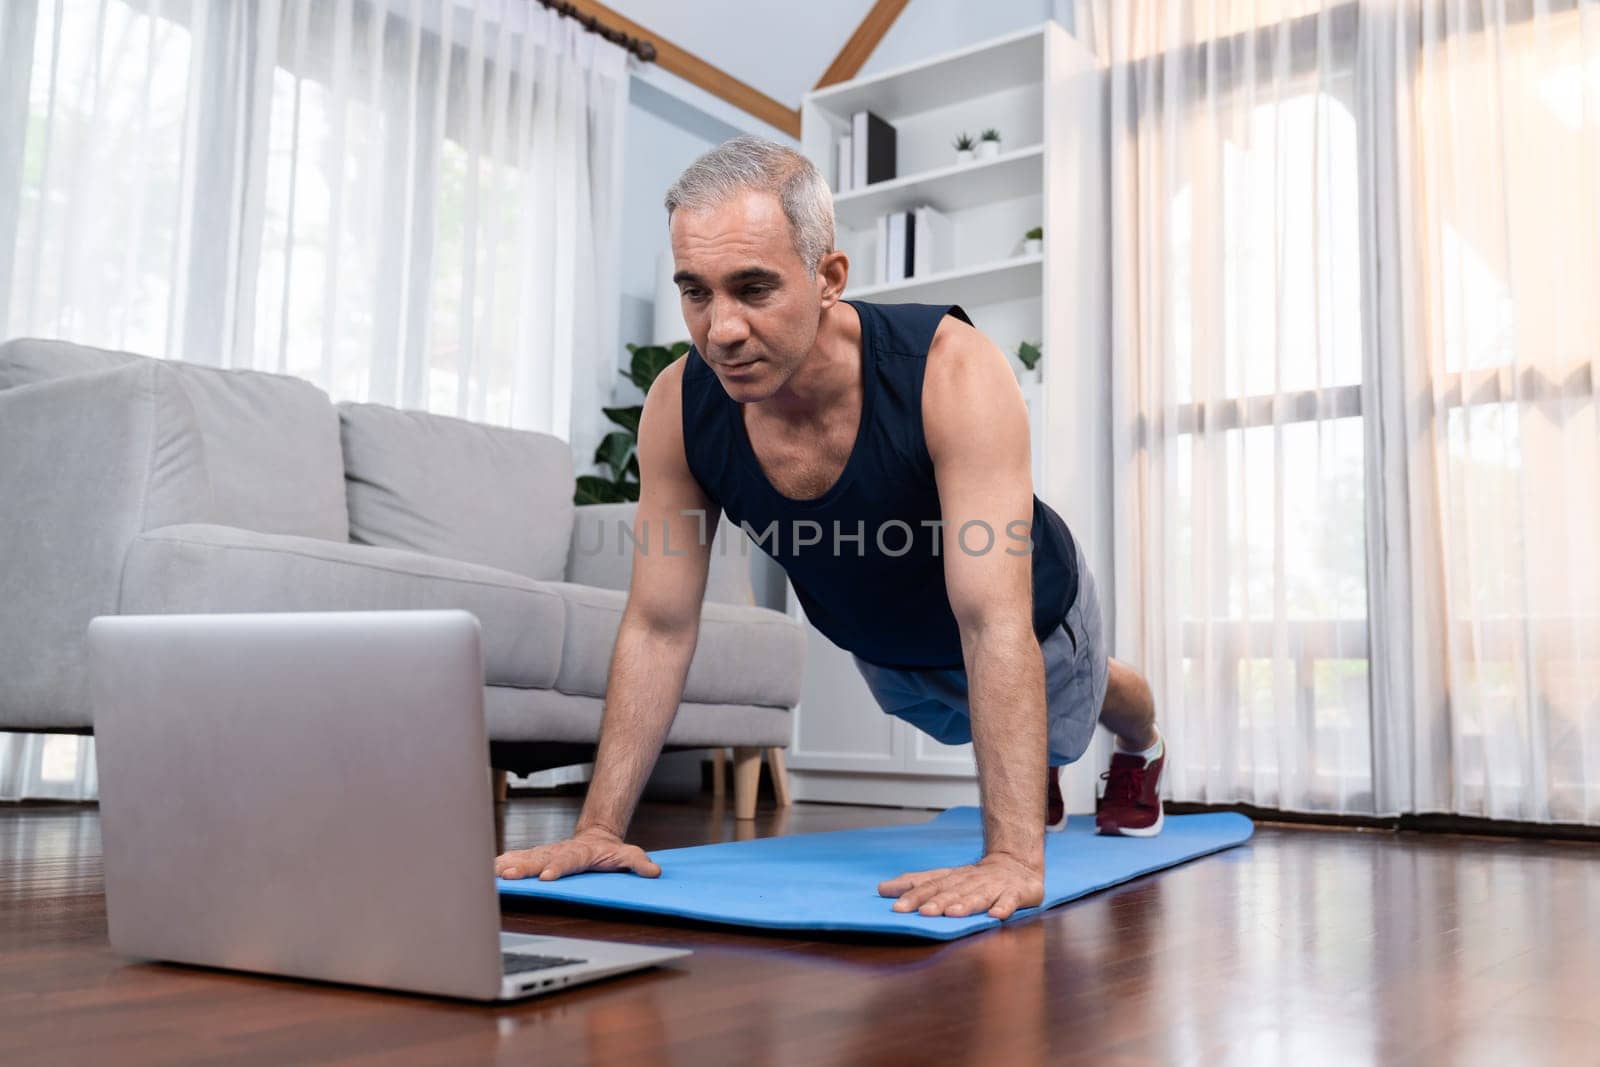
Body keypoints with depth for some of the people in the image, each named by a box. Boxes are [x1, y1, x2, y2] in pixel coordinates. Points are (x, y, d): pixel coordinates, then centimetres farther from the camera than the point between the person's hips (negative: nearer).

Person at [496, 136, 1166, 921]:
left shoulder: (952, 371, -44)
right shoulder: (679, 407, -31)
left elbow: (995, 622, -49)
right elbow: (658, 628, -24)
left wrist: (1013, 857, -54)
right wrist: (599, 827, -28)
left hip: (1030, 619, -3)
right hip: (879, 645, 3)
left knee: (1073, 713, 31)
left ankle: (1142, 750, 69)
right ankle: (1034, 776, 70)